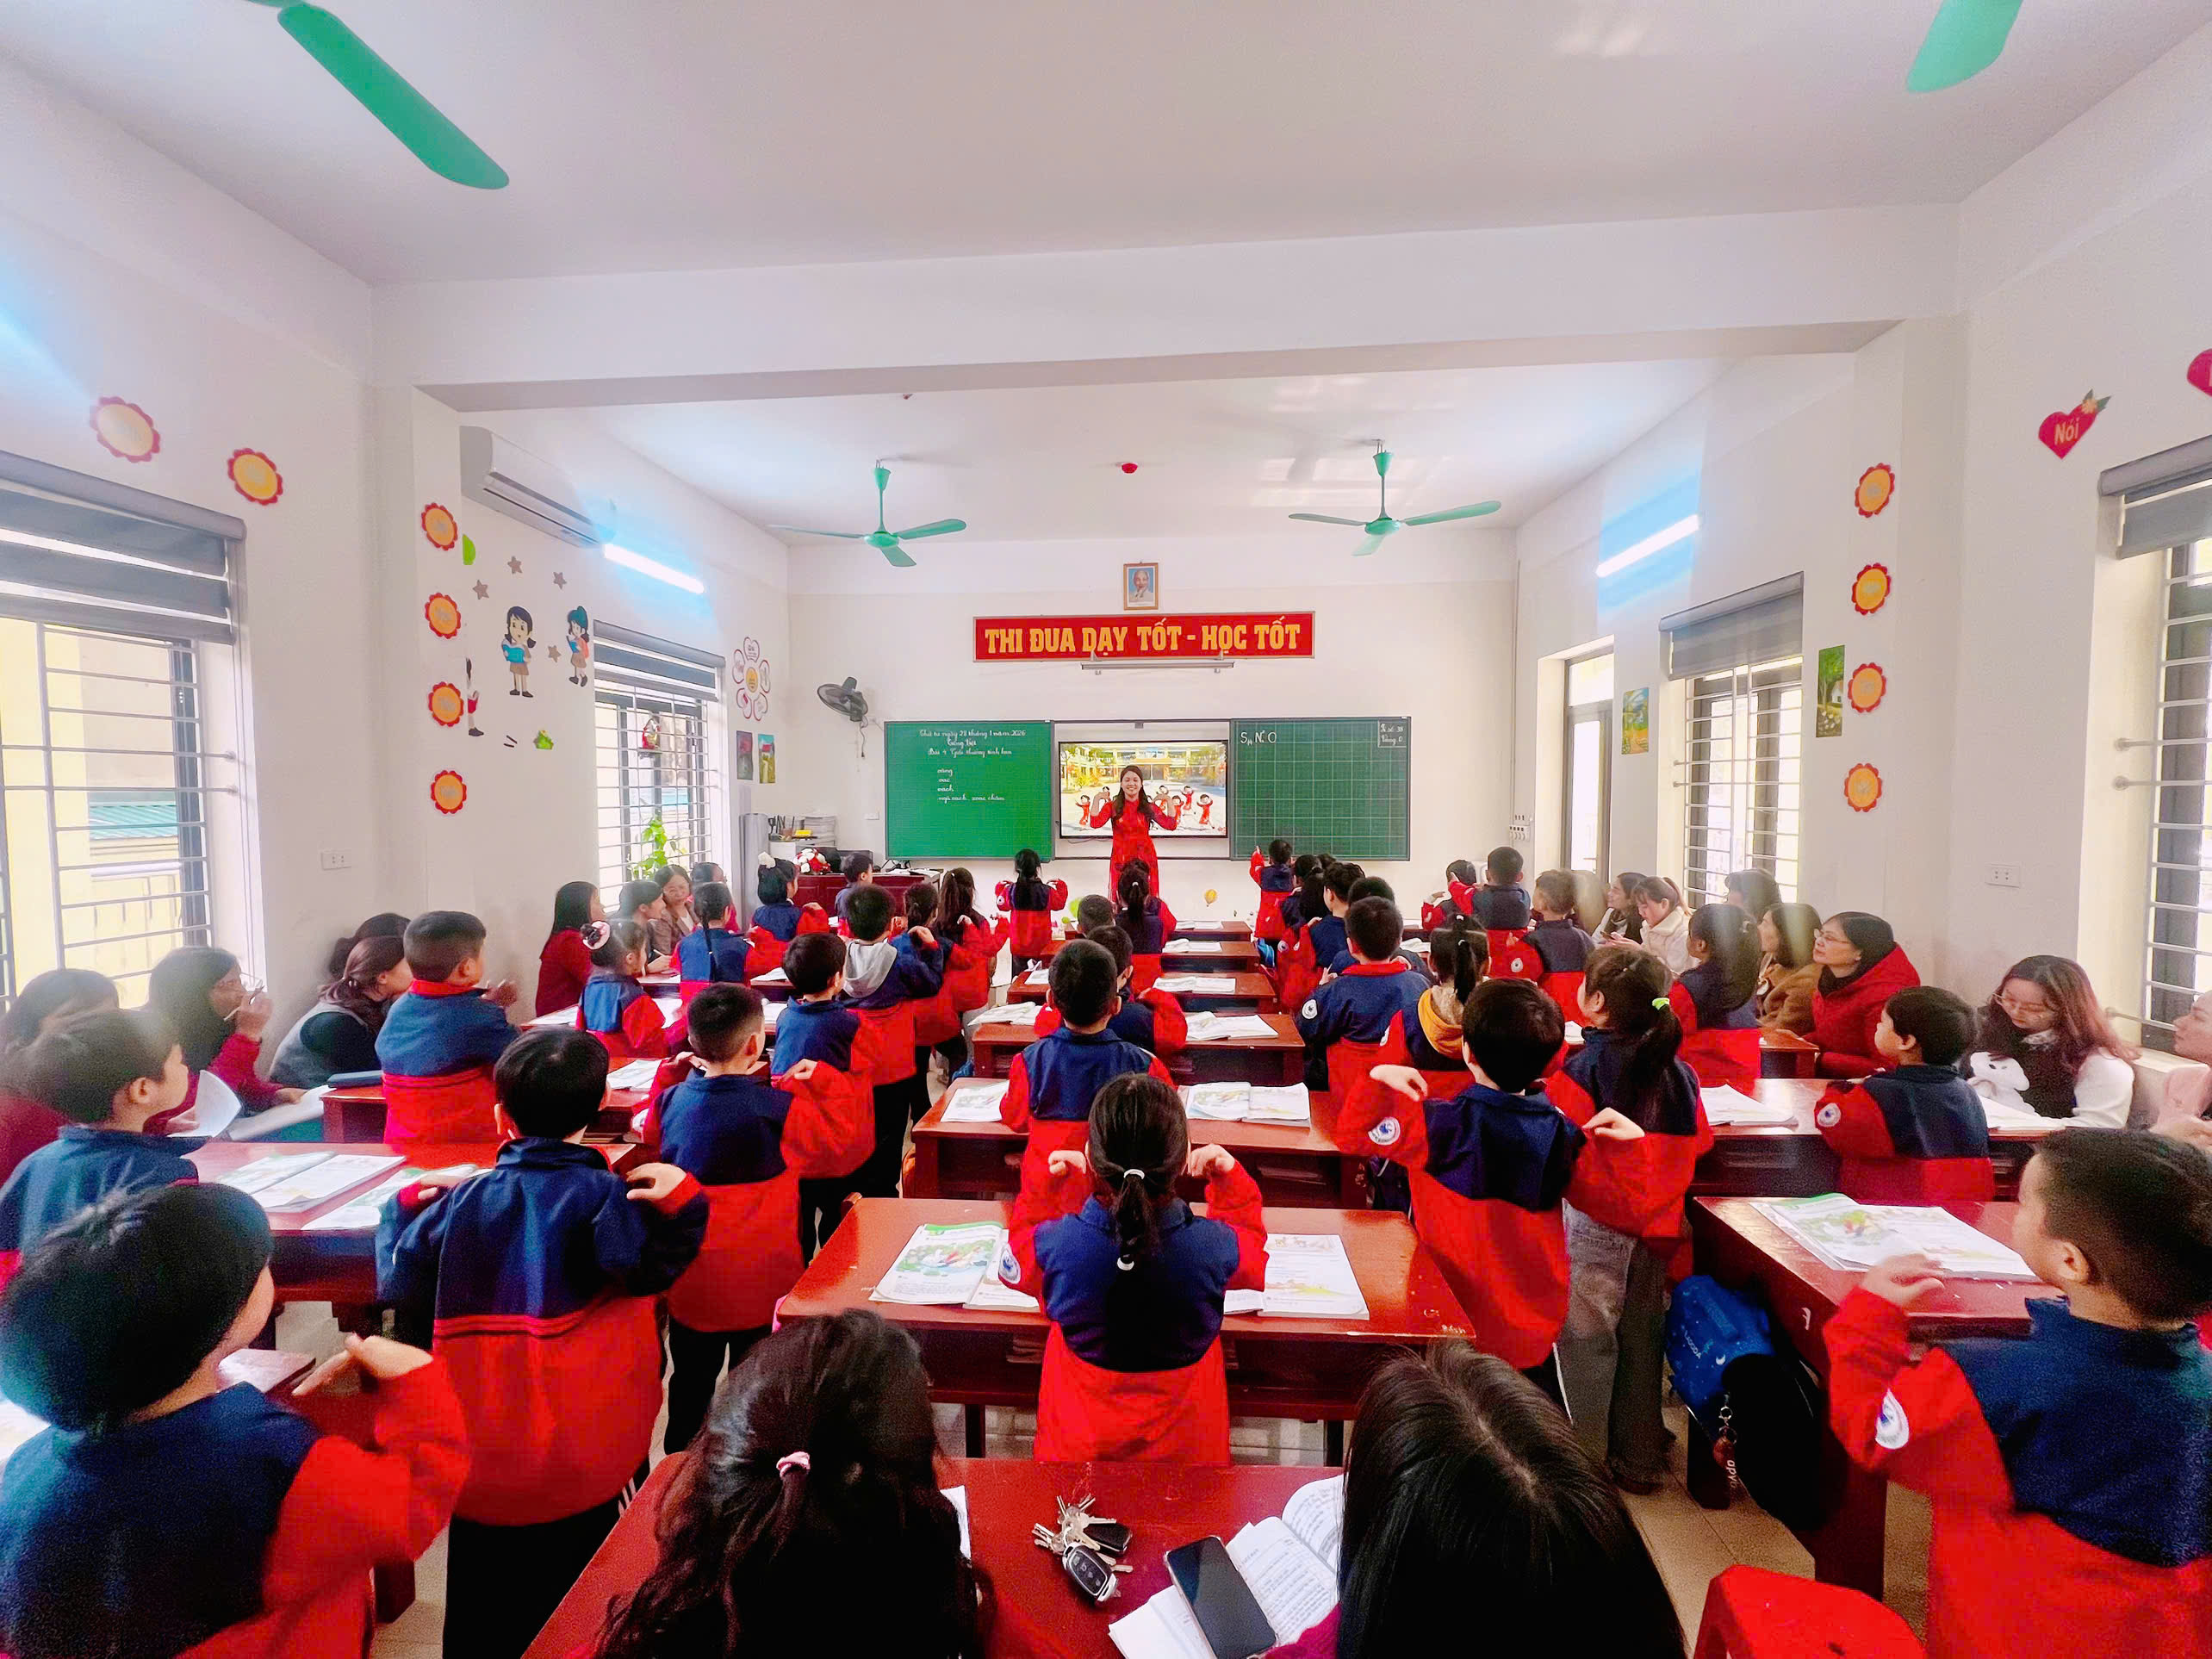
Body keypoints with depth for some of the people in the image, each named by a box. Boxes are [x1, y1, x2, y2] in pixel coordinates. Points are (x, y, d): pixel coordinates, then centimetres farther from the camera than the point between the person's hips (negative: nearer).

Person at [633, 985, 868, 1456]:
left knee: (691, 1381, 24)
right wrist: (828, 1080, -8)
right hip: (761, 1288, -4)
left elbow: (645, 1130, 15)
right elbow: (849, 1143, -13)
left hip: (688, 1285, 4)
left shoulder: (670, 1101, -9)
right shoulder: (781, 1110, -23)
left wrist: (676, 1074, 10)